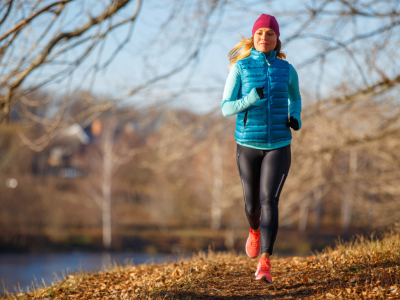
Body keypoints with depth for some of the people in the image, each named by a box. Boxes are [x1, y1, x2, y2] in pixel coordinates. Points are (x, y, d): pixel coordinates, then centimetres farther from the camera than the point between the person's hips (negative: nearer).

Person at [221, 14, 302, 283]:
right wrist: (251, 99, -26)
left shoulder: (287, 69, 1)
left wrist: (296, 119, 0)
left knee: (269, 201, -19)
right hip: (248, 144, 1)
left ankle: (264, 265, -22)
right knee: (252, 204, 15)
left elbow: (295, 97, 22)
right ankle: (255, 230, 53)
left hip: (278, 145, -1)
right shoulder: (240, 67, -5)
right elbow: (226, 109, -7)